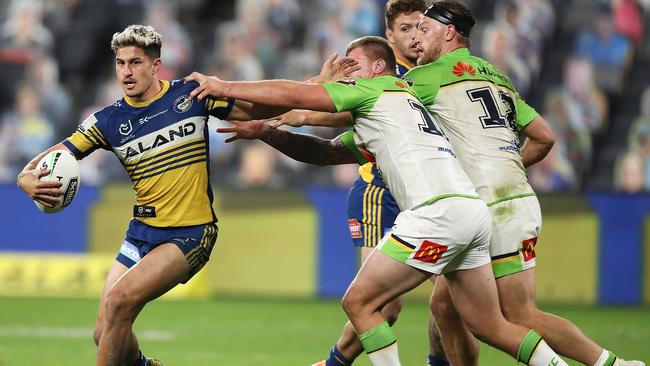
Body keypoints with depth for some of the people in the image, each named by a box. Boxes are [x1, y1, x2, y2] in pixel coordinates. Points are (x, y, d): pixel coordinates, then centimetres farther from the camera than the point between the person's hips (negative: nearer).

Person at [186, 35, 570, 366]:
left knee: (359, 302, -2)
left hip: (439, 211, -9)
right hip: (473, 209, 9)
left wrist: (224, 87, 7)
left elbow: (295, 95, -1)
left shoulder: (376, 88, 6)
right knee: (491, 327, 15)